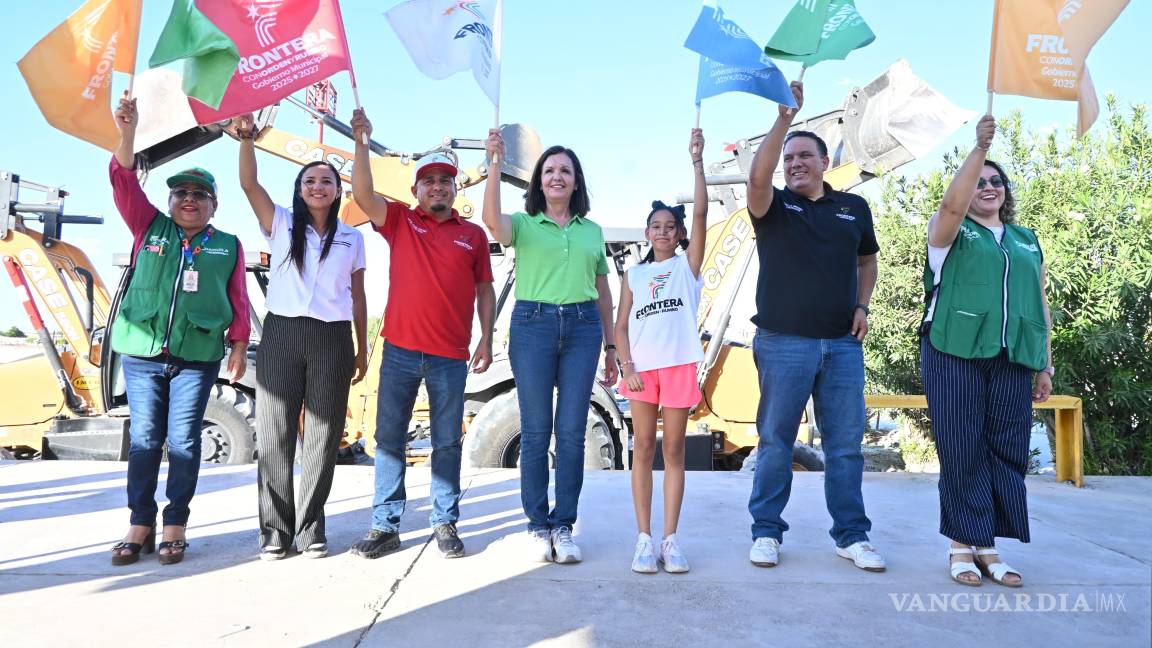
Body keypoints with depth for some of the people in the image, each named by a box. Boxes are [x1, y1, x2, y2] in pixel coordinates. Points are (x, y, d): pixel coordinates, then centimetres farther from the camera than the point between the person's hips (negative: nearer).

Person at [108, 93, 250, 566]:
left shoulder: (227, 246, 8)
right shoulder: (150, 227, 10)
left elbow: (238, 300, 6)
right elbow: (124, 182, -2)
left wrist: (239, 346, -1)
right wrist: (128, 132, -15)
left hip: (197, 358, -1)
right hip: (142, 353, 1)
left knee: (183, 441, 1)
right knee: (144, 438, 4)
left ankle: (175, 527, 9)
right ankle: (141, 526, 12)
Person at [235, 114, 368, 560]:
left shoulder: (352, 238, 11)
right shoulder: (280, 225, 10)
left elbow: (357, 297, 12)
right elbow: (249, 184, -5)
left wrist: (362, 349, 10)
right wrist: (246, 138, -21)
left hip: (332, 339, 1)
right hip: (282, 333, 0)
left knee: (323, 435, 2)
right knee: (275, 434, 1)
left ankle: (310, 528, 12)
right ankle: (276, 529, 10)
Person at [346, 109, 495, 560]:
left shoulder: (473, 235, 6)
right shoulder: (399, 221, 7)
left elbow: (485, 290, 7)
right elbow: (363, 194, -7)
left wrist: (486, 338, -1)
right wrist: (361, 142, -16)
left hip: (451, 357, 0)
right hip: (399, 351, 1)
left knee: (447, 443, 7)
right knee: (389, 438, 5)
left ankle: (445, 524, 18)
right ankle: (385, 526, 15)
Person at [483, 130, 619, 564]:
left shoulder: (592, 230, 15)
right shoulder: (524, 224, 6)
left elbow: (603, 291, 17)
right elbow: (492, 221, -18)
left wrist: (611, 346, 15)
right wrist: (494, 164, -24)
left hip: (582, 328, 2)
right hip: (533, 325, -2)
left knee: (572, 431, 2)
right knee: (536, 430, 2)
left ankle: (563, 525, 13)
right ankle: (538, 525, 14)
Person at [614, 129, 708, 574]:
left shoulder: (688, 263, 8)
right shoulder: (634, 274, 12)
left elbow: (701, 212, -5)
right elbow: (621, 327, 8)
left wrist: (697, 161, -9)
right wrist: (627, 366, -6)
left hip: (679, 365, -1)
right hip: (642, 367, 2)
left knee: (674, 451, 4)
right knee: (643, 450, 3)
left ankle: (671, 539, 9)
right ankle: (644, 539, 8)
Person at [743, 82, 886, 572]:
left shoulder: (854, 208, 12)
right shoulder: (774, 206, 3)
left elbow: (867, 259, 24)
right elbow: (757, 177, -19)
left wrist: (862, 305, 9)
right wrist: (784, 117, -22)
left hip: (843, 344, 3)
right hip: (784, 343, -2)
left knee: (846, 444, 6)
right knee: (775, 442, 4)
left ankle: (852, 536, 18)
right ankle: (766, 532, 15)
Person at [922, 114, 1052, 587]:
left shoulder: (1028, 241, 21)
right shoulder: (950, 231, 9)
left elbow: (1040, 303, 18)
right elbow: (952, 203, -16)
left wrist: (1046, 365, 13)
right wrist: (979, 147, -19)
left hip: (1012, 359, 4)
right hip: (955, 353, -4)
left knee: (1006, 452, 2)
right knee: (962, 450, -4)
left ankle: (988, 545, 10)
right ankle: (963, 544, 4)